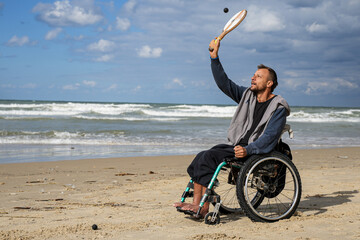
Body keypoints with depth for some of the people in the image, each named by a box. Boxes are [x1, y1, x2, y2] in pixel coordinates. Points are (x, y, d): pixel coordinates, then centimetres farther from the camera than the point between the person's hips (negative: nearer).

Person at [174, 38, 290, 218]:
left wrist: (247, 150, -29)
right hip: (237, 145, 7)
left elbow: (270, 137, -16)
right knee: (201, 157, -16)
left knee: (209, 156, -24)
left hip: (257, 151, -7)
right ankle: (196, 202, -19)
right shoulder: (247, 95, 14)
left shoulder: (278, 107, -6)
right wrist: (214, 57, 4)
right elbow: (224, 83, 13)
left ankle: (204, 208, -22)